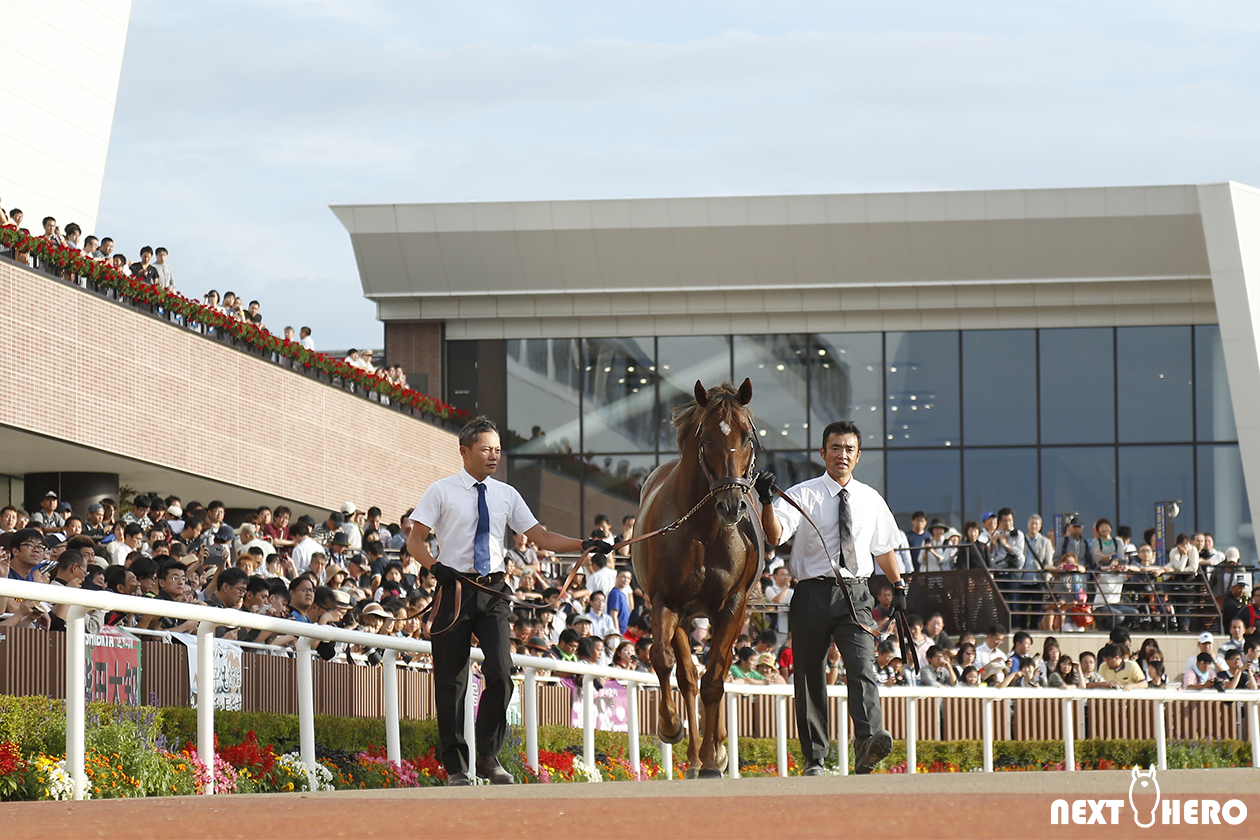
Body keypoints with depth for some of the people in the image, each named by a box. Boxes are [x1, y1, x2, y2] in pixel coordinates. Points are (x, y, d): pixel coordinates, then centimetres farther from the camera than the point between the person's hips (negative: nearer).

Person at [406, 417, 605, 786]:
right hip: (455, 590, -2)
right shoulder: (442, 491, 1)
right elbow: (415, 540, 0)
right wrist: (435, 566, -19)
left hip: (493, 593, 2)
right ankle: (456, 767, 11)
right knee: (451, 682, 2)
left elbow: (541, 537, 9)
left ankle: (488, 756, 2)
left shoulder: (506, 495, 11)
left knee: (500, 673, -12)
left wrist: (583, 545, -5)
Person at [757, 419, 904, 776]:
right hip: (813, 594, -1)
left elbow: (883, 547, 27)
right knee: (809, 676, 3)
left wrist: (898, 586, 31)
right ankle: (814, 759, 12)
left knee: (862, 667, -19)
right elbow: (774, 535, -16)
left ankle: (869, 746, -34)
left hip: (855, 595, 1)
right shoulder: (803, 495, 1)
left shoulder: (871, 500, 13)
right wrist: (766, 502, -32)